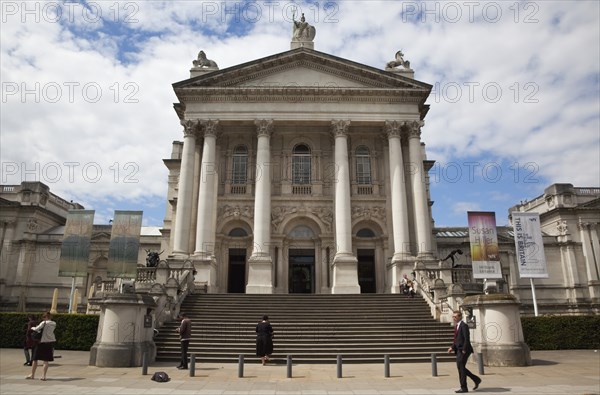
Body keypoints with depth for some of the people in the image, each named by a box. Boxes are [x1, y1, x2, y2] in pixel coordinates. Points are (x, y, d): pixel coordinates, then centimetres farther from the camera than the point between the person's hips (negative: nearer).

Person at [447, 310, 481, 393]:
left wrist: (464, 350, -20)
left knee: (461, 367, -5)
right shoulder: (456, 326, 14)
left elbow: (467, 339, -19)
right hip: (459, 350, 9)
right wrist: (452, 347, 9)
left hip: (464, 350, -9)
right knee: (460, 367, 13)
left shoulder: (464, 326, -14)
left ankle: (463, 388, 4)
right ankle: (476, 380, 28)